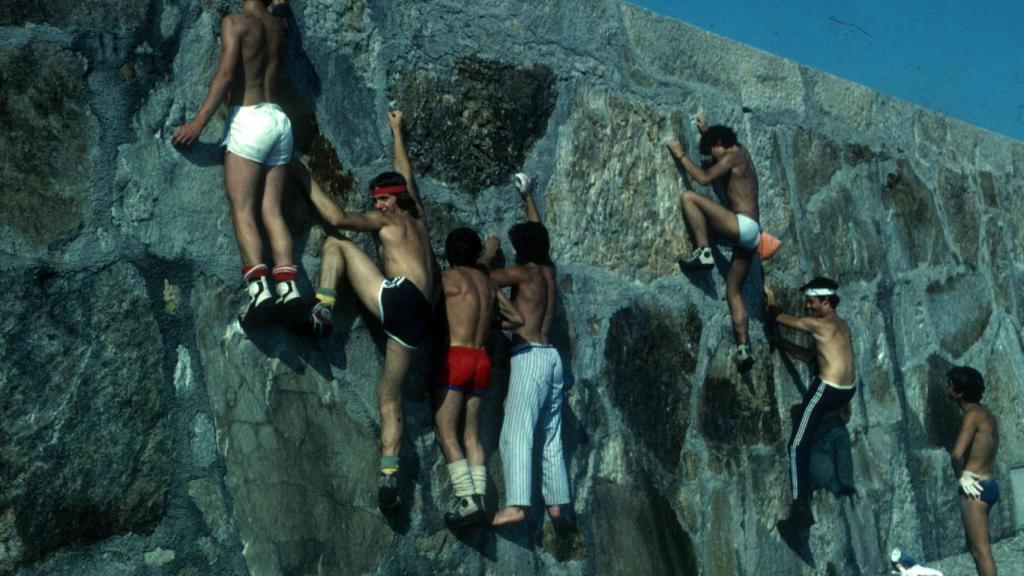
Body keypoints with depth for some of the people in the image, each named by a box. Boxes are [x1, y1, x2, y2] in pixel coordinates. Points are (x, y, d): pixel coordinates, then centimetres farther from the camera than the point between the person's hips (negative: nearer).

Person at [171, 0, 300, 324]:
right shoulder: (278, 26, 16)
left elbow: (226, 73, -12)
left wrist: (199, 121, -13)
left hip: (249, 119, -6)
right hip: (279, 120, 6)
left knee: (242, 209, -10)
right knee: (272, 210, 2)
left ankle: (259, 287, -26)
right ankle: (288, 286, -13)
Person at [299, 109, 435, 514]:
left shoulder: (388, 220, 11)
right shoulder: (419, 220, 30)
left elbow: (338, 218, 0)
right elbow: (406, 178, 46)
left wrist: (306, 180, 12)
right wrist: (397, 131, 58)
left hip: (398, 295, -7)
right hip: (417, 318, 7)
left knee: (336, 244, 8)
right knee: (390, 397, 4)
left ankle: (322, 309, -12)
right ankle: (389, 475, -8)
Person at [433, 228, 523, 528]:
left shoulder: (448, 277, -1)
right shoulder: (489, 282, 15)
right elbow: (517, 319, 19)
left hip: (456, 356, -6)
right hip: (482, 359, 6)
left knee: (446, 431, -6)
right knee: (471, 433, 9)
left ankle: (467, 498, -16)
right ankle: (478, 495, 0)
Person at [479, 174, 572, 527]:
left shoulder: (523, 273, -6)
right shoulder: (549, 270, 13)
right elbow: (538, 233, 29)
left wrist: (488, 254, 16)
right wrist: (527, 197, 40)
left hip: (530, 356, -8)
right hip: (553, 357, 8)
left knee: (516, 434, -14)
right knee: (551, 436, 12)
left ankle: (515, 505, -24)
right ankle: (556, 503, 14)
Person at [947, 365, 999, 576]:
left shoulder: (973, 415, -18)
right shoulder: (986, 413, 10)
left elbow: (957, 454, -31)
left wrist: (960, 475, -13)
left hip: (975, 488, -9)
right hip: (987, 484, 9)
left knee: (981, 550, -4)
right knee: (975, 545, 21)